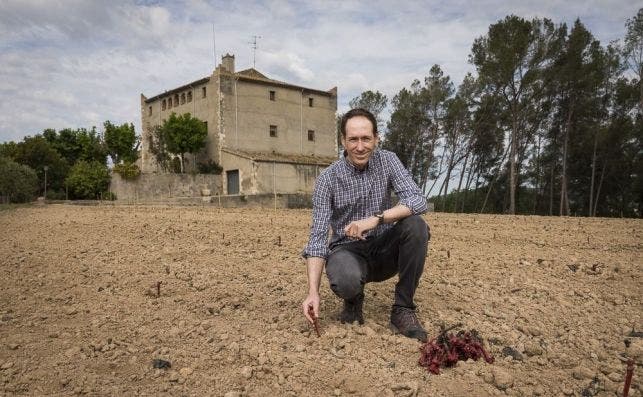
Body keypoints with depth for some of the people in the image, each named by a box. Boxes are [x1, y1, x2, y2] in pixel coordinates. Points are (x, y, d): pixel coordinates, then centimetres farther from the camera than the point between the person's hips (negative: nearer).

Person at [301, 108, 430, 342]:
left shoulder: (387, 161, -6)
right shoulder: (328, 179, -12)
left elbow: (418, 201, -18)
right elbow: (318, 236, -16)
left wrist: (376, 219, -35)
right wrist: (313, 292, -28)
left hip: (384, 249, 2)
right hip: (348, 250, -2)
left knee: (416, 226, -28)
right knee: (345, 281, -36)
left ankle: (403, 309, -14)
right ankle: (354, 301, 4)